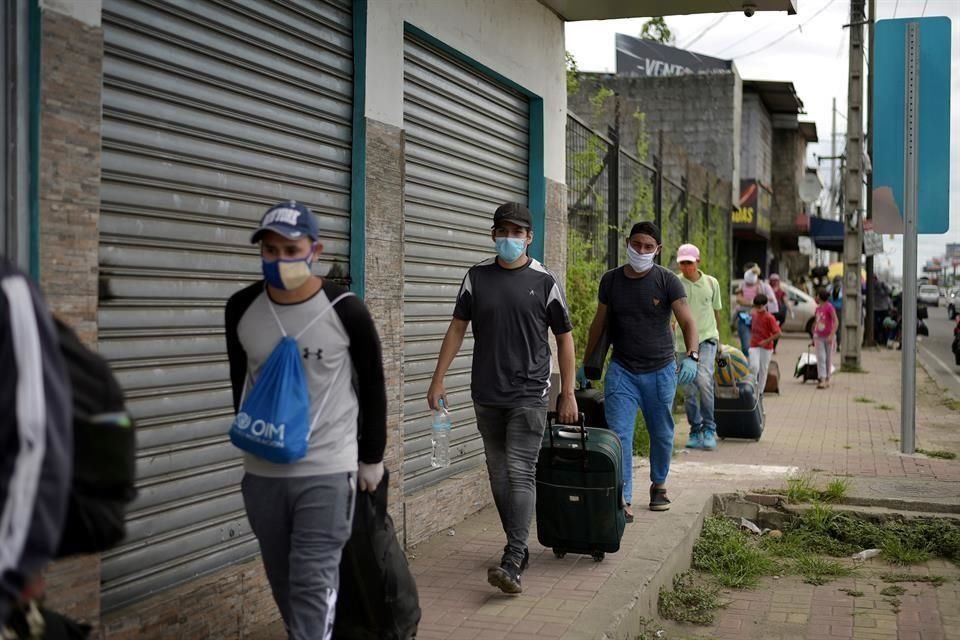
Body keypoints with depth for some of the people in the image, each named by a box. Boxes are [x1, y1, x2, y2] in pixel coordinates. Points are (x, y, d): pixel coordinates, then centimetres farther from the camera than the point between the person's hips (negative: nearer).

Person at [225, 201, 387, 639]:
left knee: (313, 583, -4)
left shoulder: (346, 312, -12)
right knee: (282, 582, 16)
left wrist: (372, 458, 5)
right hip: (261, 471, 4)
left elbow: (372, 387, 0)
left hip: (327, 471, -4)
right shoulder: (241, 310, -2)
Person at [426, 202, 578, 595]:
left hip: (529, 395, -4)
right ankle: (519, 548, 25)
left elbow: (564, 338, 4)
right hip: (486, 396, 4)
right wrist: (438, 380, 2)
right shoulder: (476, 277, 5)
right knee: (499, 475, 11)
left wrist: (568, 394, 1)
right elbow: (457, 328, 8)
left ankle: (512, 563, -14)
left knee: (520, 473, -11)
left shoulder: (544, 282, -2)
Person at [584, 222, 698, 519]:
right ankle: (623, 501, -10)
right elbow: (599, 323, 14)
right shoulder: (610, 280, 3)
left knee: (662, 434, 13)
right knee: (618, 435, -11)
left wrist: (691, 356, -30)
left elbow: (687, 322, -12)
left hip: (660, 371, -1)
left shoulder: (667, 281, -5)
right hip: (622, 371, 1)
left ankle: (658, 485, 38)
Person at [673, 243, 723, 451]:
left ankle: (709, 428, -8)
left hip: (707, 338, -1)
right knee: (688, 390, 4)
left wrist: (718, 339, 21)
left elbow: (716, 311, 16)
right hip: (683, 341, 1)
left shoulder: (711, 283, 6)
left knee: (703, 379, -20)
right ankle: (695, 431, 19)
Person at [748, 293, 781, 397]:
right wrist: (752, 338, 9)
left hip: (766, 347, -3)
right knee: (754, 366, -16)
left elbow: (777, 333, -15)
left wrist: (766, 341, -18)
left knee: (763, 370, 6)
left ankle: (760, 392, 16)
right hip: (754, 346, 3)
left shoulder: (770, 317, -12)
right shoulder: (754, 315, 5)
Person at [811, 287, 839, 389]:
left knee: (828, 359, 6)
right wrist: (813, 338, 16)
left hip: (828, 337, -5)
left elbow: (836, 322, -16)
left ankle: (827, 379, 16)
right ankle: (822, 379, -12)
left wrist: (832, 335, -24)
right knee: (820, 358, -6)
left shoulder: (829, 307, -11)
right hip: (819, 337, 5)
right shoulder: (817, 309, 8)